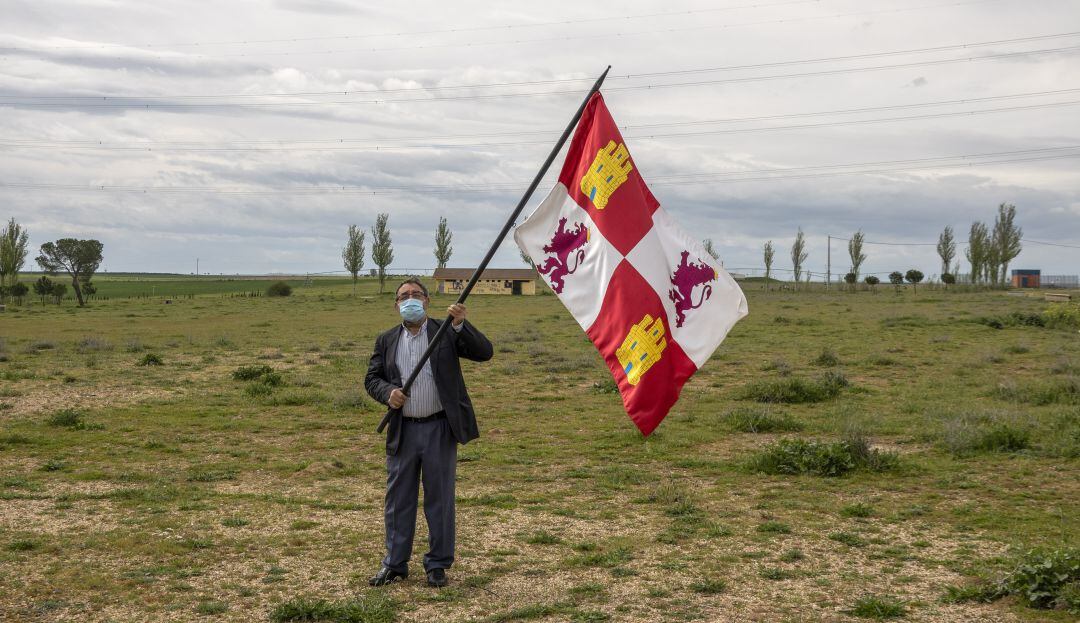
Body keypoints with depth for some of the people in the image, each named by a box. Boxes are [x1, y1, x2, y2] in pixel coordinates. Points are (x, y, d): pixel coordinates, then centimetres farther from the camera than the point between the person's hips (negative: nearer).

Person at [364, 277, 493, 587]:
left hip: (439, 429, -3)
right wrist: (387, 393, -11)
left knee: (440, 498, 5)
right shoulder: (386, 341, 9)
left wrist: (460, 324, -23)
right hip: (402, 431, 3)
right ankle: (395, 564, 20)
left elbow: (484, 352, -10)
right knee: (398, 499, 9)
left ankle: (438, 564, 16)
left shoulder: (446, 332, 0)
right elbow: (372, 378, 11)